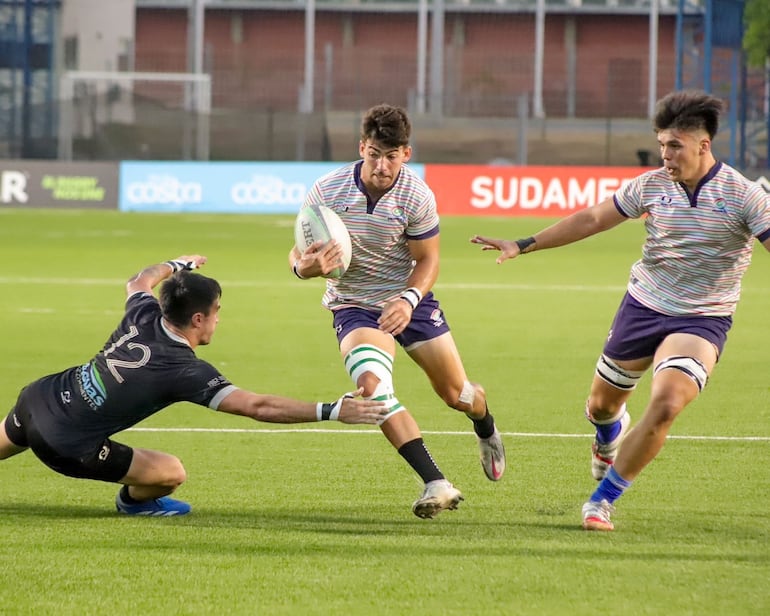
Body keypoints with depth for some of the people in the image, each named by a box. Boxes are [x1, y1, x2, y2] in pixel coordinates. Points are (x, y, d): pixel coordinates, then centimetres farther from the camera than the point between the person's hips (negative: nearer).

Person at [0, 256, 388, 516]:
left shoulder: (144, 316, -3)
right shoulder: (185, 371, -20)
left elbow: (140, 280, 25)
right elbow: (258, 407, -23)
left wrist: (178, 265, 44)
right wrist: (331, 411, -23)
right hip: (68, 446, -7)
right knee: (171, 473, -1)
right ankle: (134, 501, 31)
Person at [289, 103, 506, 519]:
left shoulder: (417, 196, -18)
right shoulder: (327, 192, -18)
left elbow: (427, 260, -8)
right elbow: (298, 255, -10)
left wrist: (409, 299, -28)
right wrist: (306, 265, -36)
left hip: (408, 300, 1)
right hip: (355, 307, -1)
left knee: (455, 393, 9)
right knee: (371, 385, -29)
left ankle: (487, 430, 50)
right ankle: (436, 484, -32)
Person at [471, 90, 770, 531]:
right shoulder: (651, 185, -3)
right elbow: (592, 219, 7)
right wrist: (523, 246, 6)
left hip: (702, 321, -4)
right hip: (643, 306, 4)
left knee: (666, 404, -25)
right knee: (602, 404, 14)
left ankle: (604, 500, -10)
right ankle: (609, 440, 55)